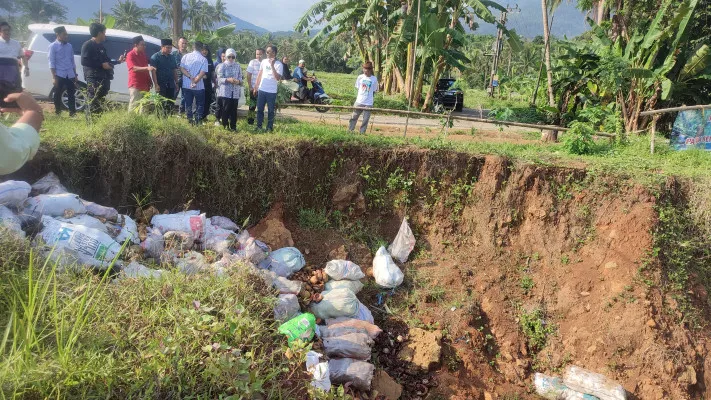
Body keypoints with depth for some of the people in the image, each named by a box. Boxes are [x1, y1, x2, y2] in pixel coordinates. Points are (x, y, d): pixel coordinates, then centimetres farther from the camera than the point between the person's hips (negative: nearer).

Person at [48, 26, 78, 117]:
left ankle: (72, 113, 6)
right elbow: (52, 62, -5)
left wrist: (75, 75, 14)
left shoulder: (69, 46, 12)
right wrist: (54, 77, -11)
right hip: (59, 75, -4)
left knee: (71, 94, 2)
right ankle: (57, 112, 13)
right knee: (58, 94, 4)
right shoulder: (53, 46, -2)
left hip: (70, 75, 4)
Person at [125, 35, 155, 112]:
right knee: (134, 105, -6)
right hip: (135, 85, -6)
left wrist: (150, 80, 16)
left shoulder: (143, 54, 13)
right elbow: (134, 68, -20)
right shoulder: (130, 55, -7)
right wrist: (147, 68, -33)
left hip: (145, 85, 7)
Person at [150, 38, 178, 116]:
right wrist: (156, 84, -18)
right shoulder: (155, 57, -4)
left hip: (171, 85, 6)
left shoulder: (172, 57, 13)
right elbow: (153, 71, -10)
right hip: (161, 85, -5)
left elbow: (175, 71, 18)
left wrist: (176, 83, 11)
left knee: (171, 103, 8)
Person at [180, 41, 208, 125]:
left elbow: (182, 68, -6)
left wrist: (190, 77, -10)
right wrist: (195, 81, -15)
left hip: (186, 85, 3)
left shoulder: (186, 56, 2)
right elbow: (202, 73, -16)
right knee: (199, 104, 11)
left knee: (188, 104, 13)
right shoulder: (203, 59, -7)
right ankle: (197, 121, 5)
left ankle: (190, 120, 15)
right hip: (198, 86, -3)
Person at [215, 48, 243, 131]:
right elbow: (219, 78, -7)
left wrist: (238, 81, -15)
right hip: (225, 92, -3)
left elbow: (240, 78, 9)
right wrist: (228, 80, -24)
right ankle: (225, 126, 10)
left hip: (235, 92, 3)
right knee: (225, 110, -2)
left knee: (234, 110, 5)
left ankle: (233, 127, 14)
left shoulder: (238, 66, 8)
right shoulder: (222, 66, -1)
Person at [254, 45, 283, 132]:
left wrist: (272, 66, -23)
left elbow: (278, 78, -20)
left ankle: (269, 127, 13)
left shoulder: (279, 64, -9)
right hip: (262, 89, 4)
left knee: (271, 110, 5)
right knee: (260, 109, 8)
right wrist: (256, 87, 12)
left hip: (272, 91, -4)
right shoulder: (264, 61, 5)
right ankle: (259, 126, 17)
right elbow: (260, 75, 14)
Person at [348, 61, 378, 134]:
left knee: (366, 119, 3)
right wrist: (362, 93, 0)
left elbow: (374, 90, 5)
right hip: (359, 101, 1)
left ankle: (362, 132, 14)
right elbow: (357, 87, 9)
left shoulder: (374, 79, -2)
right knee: (354, 117, 6)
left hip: (368, 103, -1)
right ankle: (350, 130, 18)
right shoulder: (360, 77, 1)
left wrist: (368, 94, -3)